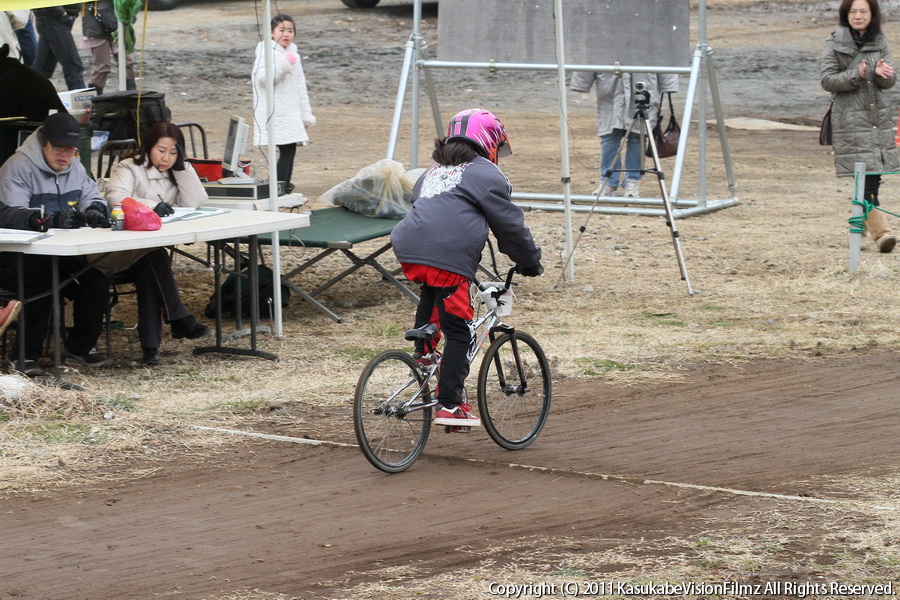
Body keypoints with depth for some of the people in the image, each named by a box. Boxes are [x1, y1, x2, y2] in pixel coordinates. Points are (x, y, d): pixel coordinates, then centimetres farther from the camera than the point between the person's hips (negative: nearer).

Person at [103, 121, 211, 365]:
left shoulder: (175, 173, 18)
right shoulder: (129, 169, -1)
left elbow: (195, 203, 3)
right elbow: (114, 198, -22)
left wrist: (181, 167, -3)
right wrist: (151, 206, -36)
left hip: (145, 255, 5)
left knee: (148, 272, -29)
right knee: (152, 255, -34)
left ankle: (150, 344, -33)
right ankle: (179, 319, -35)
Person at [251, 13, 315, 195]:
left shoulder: (293, 54, 19)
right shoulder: (266, 52, -5)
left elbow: (300, 87, 23)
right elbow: (263, 78, -19)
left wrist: (306, 114, 21)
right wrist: (283, 65, -29)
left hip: (291, 113, 8)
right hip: (275, 113, -8)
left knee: (290, 150, 6)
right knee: (286, 151, -14)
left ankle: (285, 188, 13)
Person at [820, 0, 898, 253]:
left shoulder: (879, 42, 10)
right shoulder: (835, 44, -1)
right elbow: (827, 80, -5)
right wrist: (855, 75, -20)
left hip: (879, 116, 4)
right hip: (851, 119, -4)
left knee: (872, 176, 6)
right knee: (867, 177, -12)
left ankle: (860, 218, 27)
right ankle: (879, 231, -18)